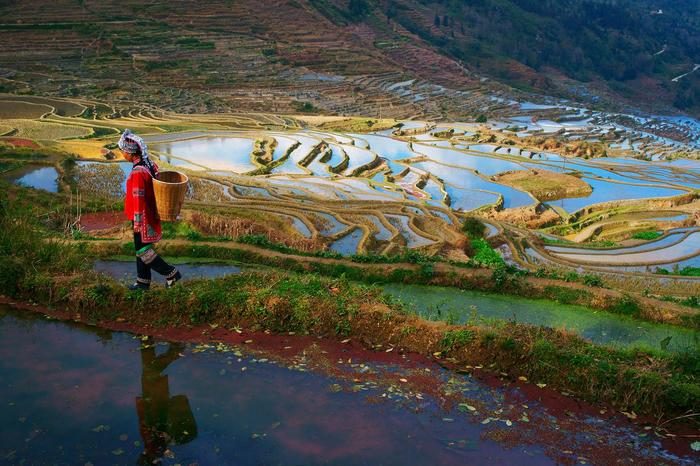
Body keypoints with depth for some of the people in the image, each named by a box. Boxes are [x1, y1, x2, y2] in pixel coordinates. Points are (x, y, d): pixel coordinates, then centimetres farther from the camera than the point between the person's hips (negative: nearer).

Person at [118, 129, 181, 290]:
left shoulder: (138, 172, -24)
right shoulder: (150, 165, 5)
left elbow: (139, 199, -24)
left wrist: (137, 222, -19)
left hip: (142, 218, -9)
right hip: (151, 215, 9)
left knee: (142, 250, 1)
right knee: (141, 247, 17)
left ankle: (171, 273, 6)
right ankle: (143, 282, 25)